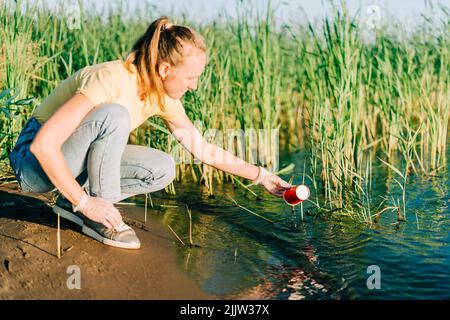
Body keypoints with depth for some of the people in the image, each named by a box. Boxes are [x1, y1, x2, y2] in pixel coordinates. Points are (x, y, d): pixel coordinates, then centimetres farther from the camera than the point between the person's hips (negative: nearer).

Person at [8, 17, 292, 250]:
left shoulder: (164, 99, -6)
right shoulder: (111, 80, -31)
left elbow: (205, 150, 6)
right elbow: (44, 144, -34)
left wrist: (261, 175, 4)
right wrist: (86, 202, -30)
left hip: (79, 161, 7)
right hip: (35, 159, -7)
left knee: (162, 169, -11)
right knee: (115, 116, -32)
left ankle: (71, 201, -3)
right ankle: (90, 210, -18)